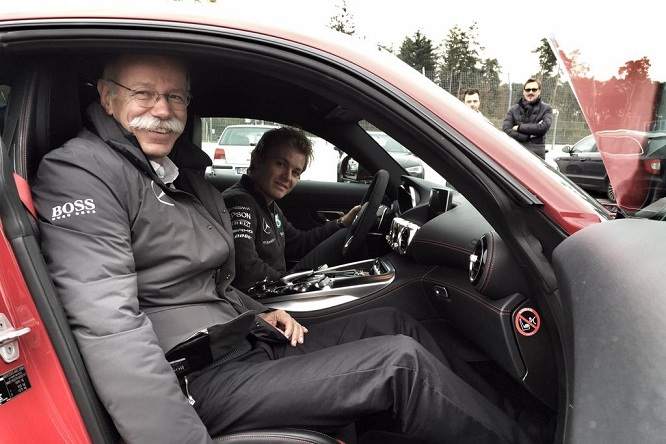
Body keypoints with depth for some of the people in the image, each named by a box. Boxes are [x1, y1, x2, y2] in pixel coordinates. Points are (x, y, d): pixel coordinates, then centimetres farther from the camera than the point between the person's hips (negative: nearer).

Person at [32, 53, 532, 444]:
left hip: (245, 344, 9)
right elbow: (111, 327, -24)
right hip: (197, 382, -9)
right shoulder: (81, 174, -12)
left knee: (395, 323, 7)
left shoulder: (190, 182, 16)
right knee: (401, 361, -16)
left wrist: (259, 313, 9)